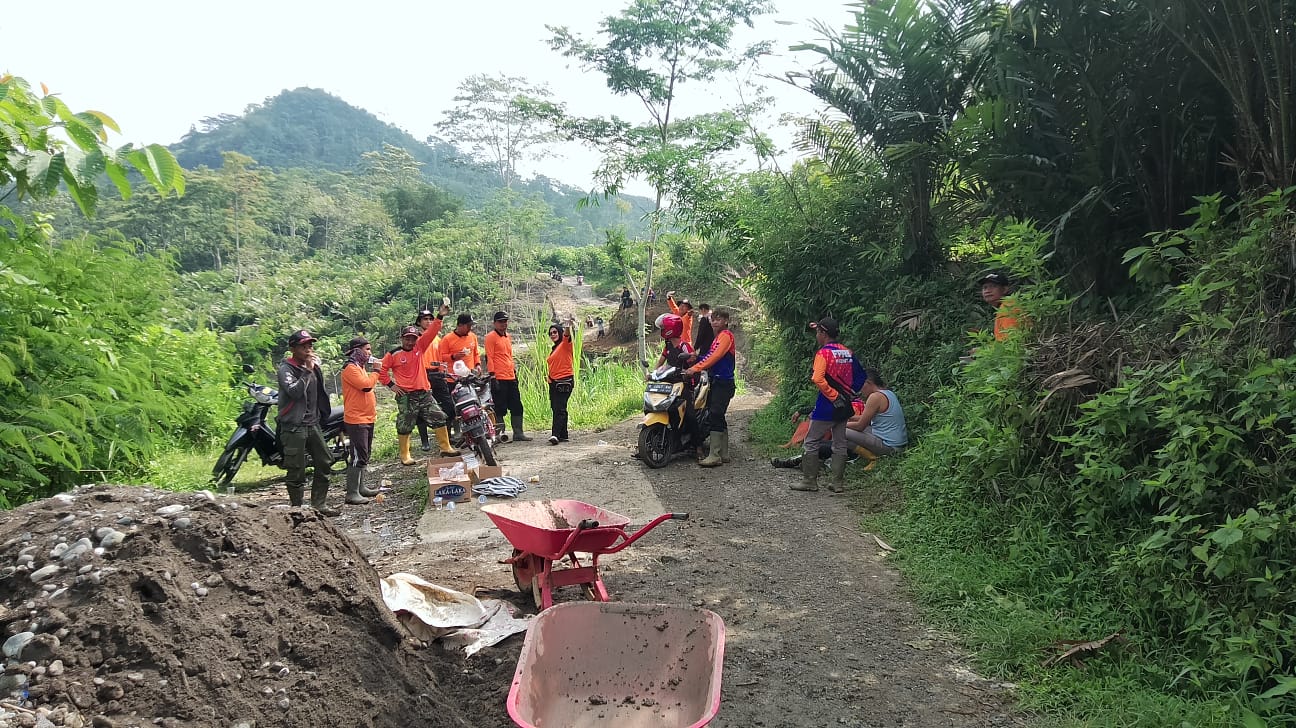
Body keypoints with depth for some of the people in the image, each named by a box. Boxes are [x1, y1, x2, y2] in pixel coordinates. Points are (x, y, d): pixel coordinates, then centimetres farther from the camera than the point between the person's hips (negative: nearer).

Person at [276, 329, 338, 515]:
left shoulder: (313, 366, 13)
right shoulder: (285, 369, -10)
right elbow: (294, 391, -27)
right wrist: (307, 371, -24)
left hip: (313, 424, 8)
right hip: (294, 427, -8)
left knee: (324, 464, 9)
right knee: (296, 472, -3)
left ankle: (319, 505, 18)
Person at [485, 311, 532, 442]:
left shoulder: (507, 336, 19)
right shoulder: (491, 337, -6)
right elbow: (489, 357, -11)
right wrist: (492, 376, -17)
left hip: (511, 378, 8)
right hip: (499, 378, -8)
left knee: (517, 407, 9)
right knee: (500, 409, -3)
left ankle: (518, 433, 15)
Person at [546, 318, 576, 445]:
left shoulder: (565, 344, -4)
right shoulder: (554, 349, 20)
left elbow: (567, 335, -26)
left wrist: (568, 325, -46)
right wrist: (549, 378, 18)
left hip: (565, 381, -9)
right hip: (554, 382, 9)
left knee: (559, 409, -15)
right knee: (556, 409, 10)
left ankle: (555, 435, -22)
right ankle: (563, 435, 16)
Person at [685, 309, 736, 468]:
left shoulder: (726, 335, -9)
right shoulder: (719, 336, 21)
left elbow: (715, 356, -20)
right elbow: (712, 357, 20)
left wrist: (696, 368, -24)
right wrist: (696, 367, 10)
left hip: (723, 382, -10)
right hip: (718, 381, 10)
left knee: (714, 417, -14)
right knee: (719, 418, 11)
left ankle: (714, 456, -15)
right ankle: (723, 454, 15)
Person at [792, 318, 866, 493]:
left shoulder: (823, 353, -13)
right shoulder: (848, 352, 8)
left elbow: (818, 379, -25)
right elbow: (860, 376, 14)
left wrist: (834, 396, -18)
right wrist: (850, 392, 11)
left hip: (827, 406, -7)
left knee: (811, 443, 3)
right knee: (840, 444, 11)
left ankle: (809, 481, 5)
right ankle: (839, 483, 13)